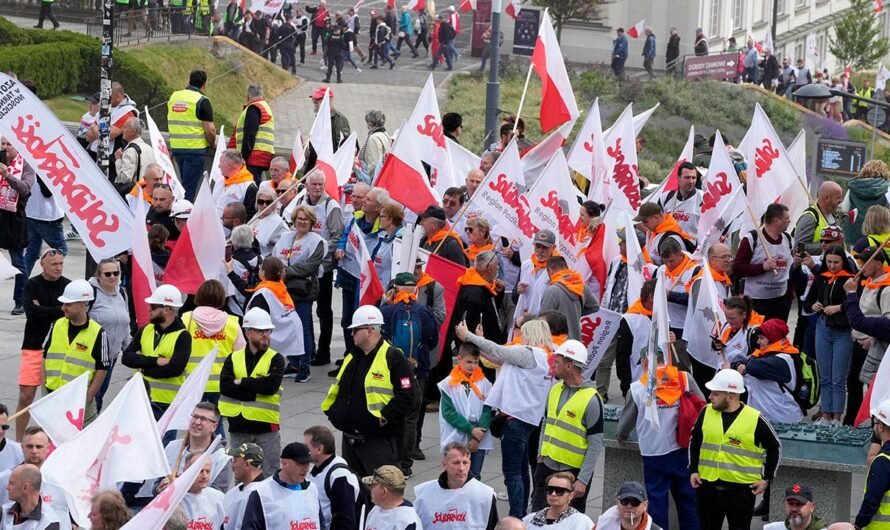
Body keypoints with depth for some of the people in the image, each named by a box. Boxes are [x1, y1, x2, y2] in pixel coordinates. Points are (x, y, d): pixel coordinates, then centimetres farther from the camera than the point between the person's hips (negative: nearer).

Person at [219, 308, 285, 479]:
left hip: (266, 426, -3)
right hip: (238, 427, 3)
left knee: (269, 476, 0)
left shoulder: (275, 359, 0)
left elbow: (271, 386, -18)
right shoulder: (234, 359, 7)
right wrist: (256, 390, -14)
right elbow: (225, 387, -9)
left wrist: (242, 382, -11)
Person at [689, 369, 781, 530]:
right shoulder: (706, 412, 1)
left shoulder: (755, 419, -10)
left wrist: (766, 478, -1)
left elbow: (774, 447, 3)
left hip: (741, 490, -4)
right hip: (708, 487, 4)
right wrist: (693, 470, 8)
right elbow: (695, 441, 16)